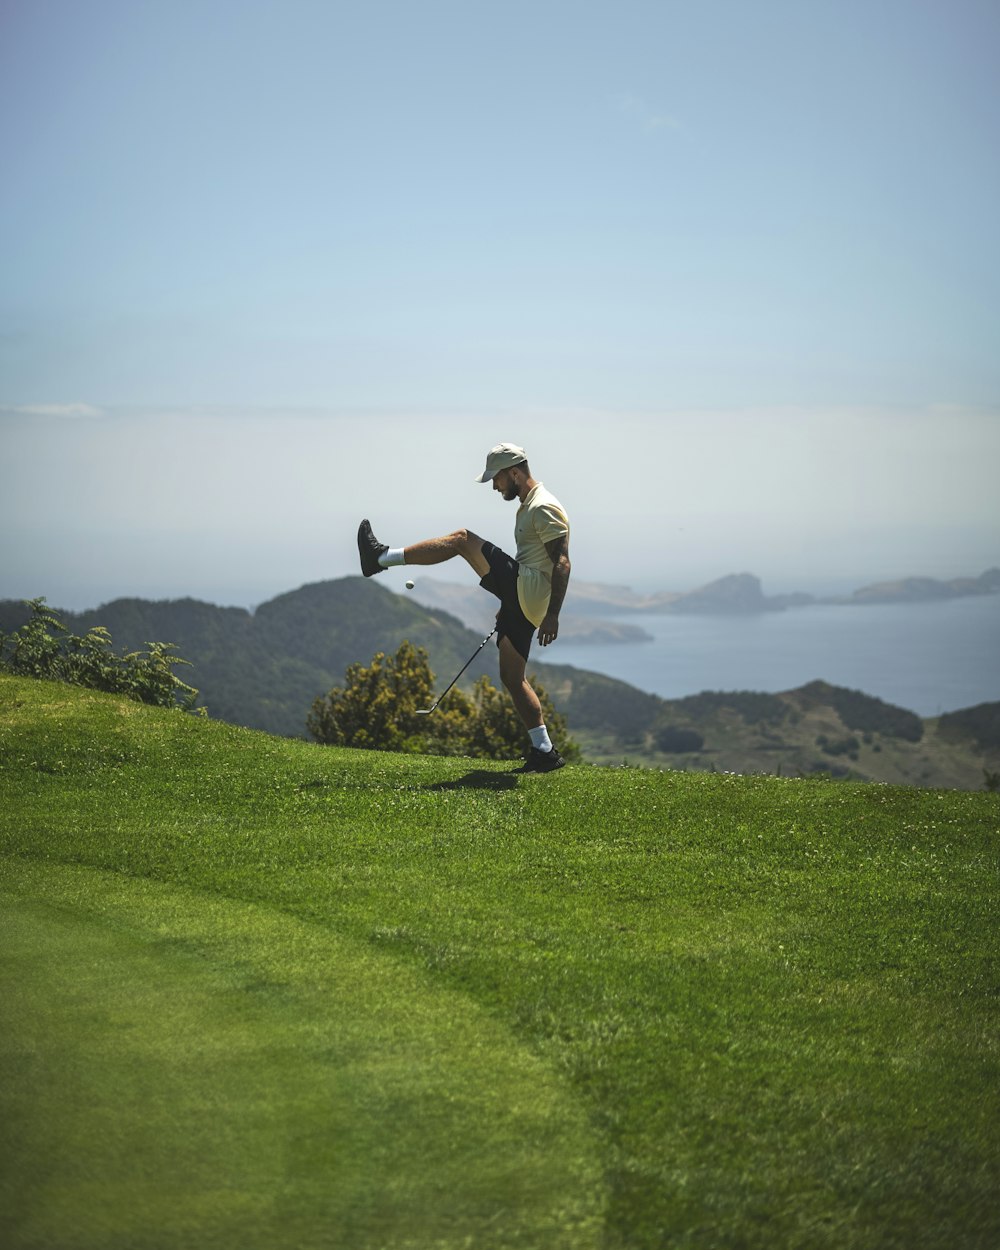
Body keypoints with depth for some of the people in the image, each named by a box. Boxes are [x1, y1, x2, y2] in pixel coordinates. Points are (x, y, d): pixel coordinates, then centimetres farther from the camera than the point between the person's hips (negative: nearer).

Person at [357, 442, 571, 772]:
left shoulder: (544, 508, -9)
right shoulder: (528, 507, 23)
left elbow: (562, 563, -17)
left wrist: (552, 615, -23)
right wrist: (508, 607, 32)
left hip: (531, 590, -11)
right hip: (524, 601, 11)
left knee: (463, 539, -13)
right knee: (512, 678, 8)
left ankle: (382, 558, -11)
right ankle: (544, 752, 7)